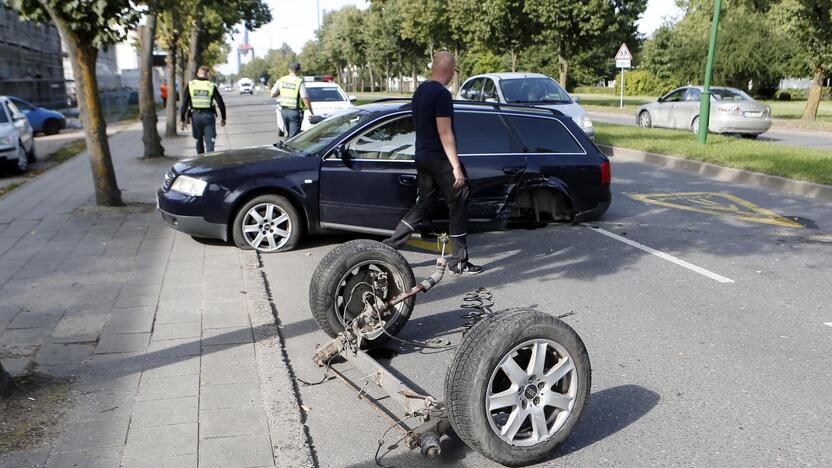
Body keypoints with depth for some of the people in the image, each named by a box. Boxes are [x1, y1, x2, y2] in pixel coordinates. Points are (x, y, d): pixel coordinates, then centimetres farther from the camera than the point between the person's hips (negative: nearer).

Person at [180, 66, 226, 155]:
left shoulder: (190, 85, 1)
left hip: (195, 116, 2)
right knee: (209, 141, 0)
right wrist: (223, 118, 10)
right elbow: (220, 103, -1)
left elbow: (185, 103, -1)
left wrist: (183, 119, 4)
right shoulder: (212, 86, -2)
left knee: (199, 140, 17)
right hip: (208, 116, -2)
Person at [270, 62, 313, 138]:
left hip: (284, 110, 5)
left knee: (288, 134, 21)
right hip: (295, 112, -5)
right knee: (293, 136, -2)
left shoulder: (281, 80, 2)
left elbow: (273, 94, 8)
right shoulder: (300, 82, -13)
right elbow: (305, 99, -18)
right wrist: (311, 113, -10)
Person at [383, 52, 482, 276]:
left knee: (423, 205, 16)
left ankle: (389, 247, 12)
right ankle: (458, 261, 7)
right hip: (440, 159, -9)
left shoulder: (420, 91, 11)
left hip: (422, 157, 9)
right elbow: (445, 133, -21)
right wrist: (456, 166, -19)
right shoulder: (442, 94, -17)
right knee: (458, 206, 2)